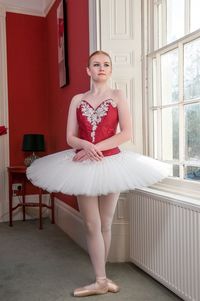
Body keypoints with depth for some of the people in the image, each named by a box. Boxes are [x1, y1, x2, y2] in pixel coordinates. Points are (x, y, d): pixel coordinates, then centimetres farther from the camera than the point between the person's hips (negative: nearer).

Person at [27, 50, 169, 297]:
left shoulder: (117, 96, 3)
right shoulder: (77, 99, 8)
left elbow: (126, 133, -8)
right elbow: (70, 137, 3)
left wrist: (96, 147, -16)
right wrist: (85, 145, -19)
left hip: (110, 162, -1)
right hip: (83, 164, 2)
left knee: (105, 225, 9)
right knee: (92, 226, 3)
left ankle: (99, 277, 26)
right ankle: (101, 281, 16)